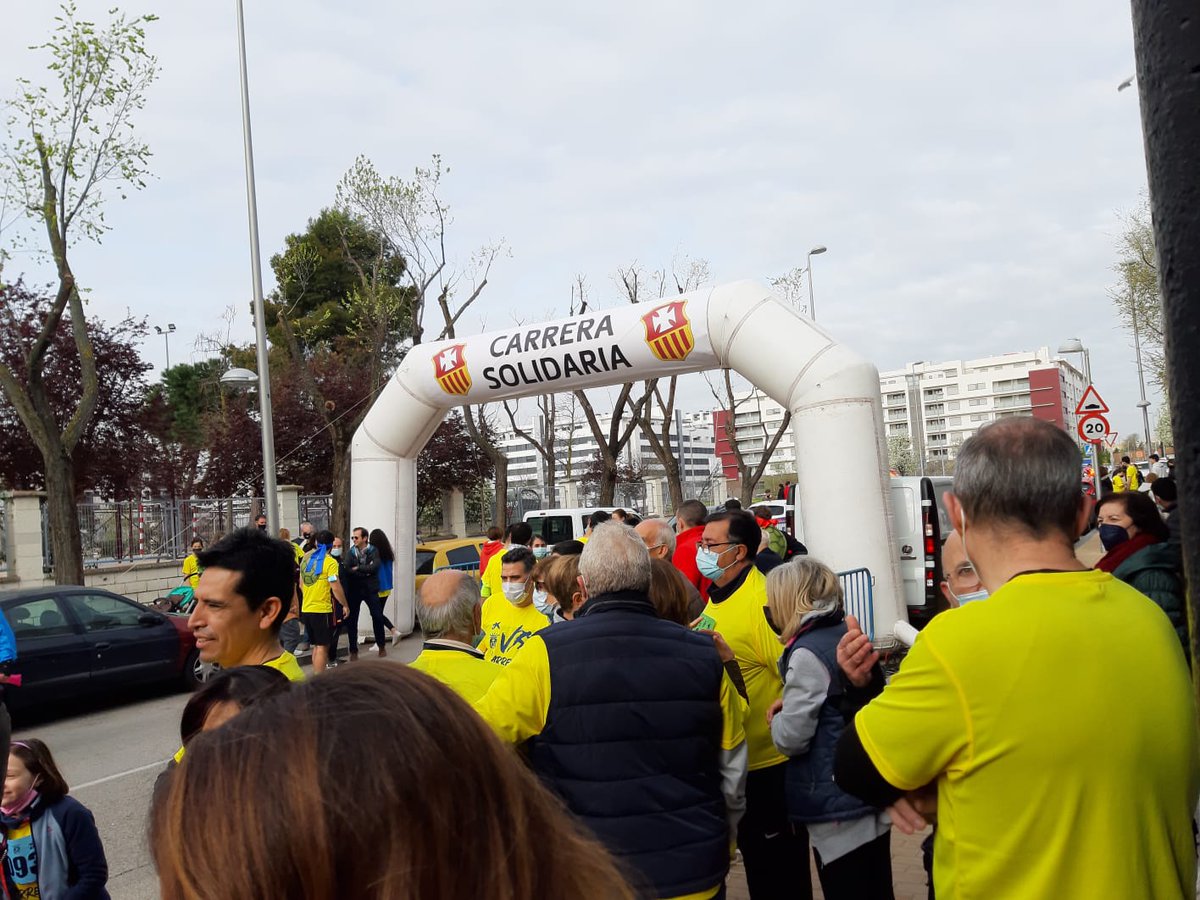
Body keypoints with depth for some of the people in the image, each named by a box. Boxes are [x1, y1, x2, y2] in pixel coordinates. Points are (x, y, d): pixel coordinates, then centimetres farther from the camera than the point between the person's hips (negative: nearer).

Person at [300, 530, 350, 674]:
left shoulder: (306, 558, 9)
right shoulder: (330, 562, -12)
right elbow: (335, 588, -15)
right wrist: (345, 605, -4)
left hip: (306, 608, 7)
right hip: (322, 609, -7)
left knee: (317, 645, 17)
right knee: (322, 646, -1)